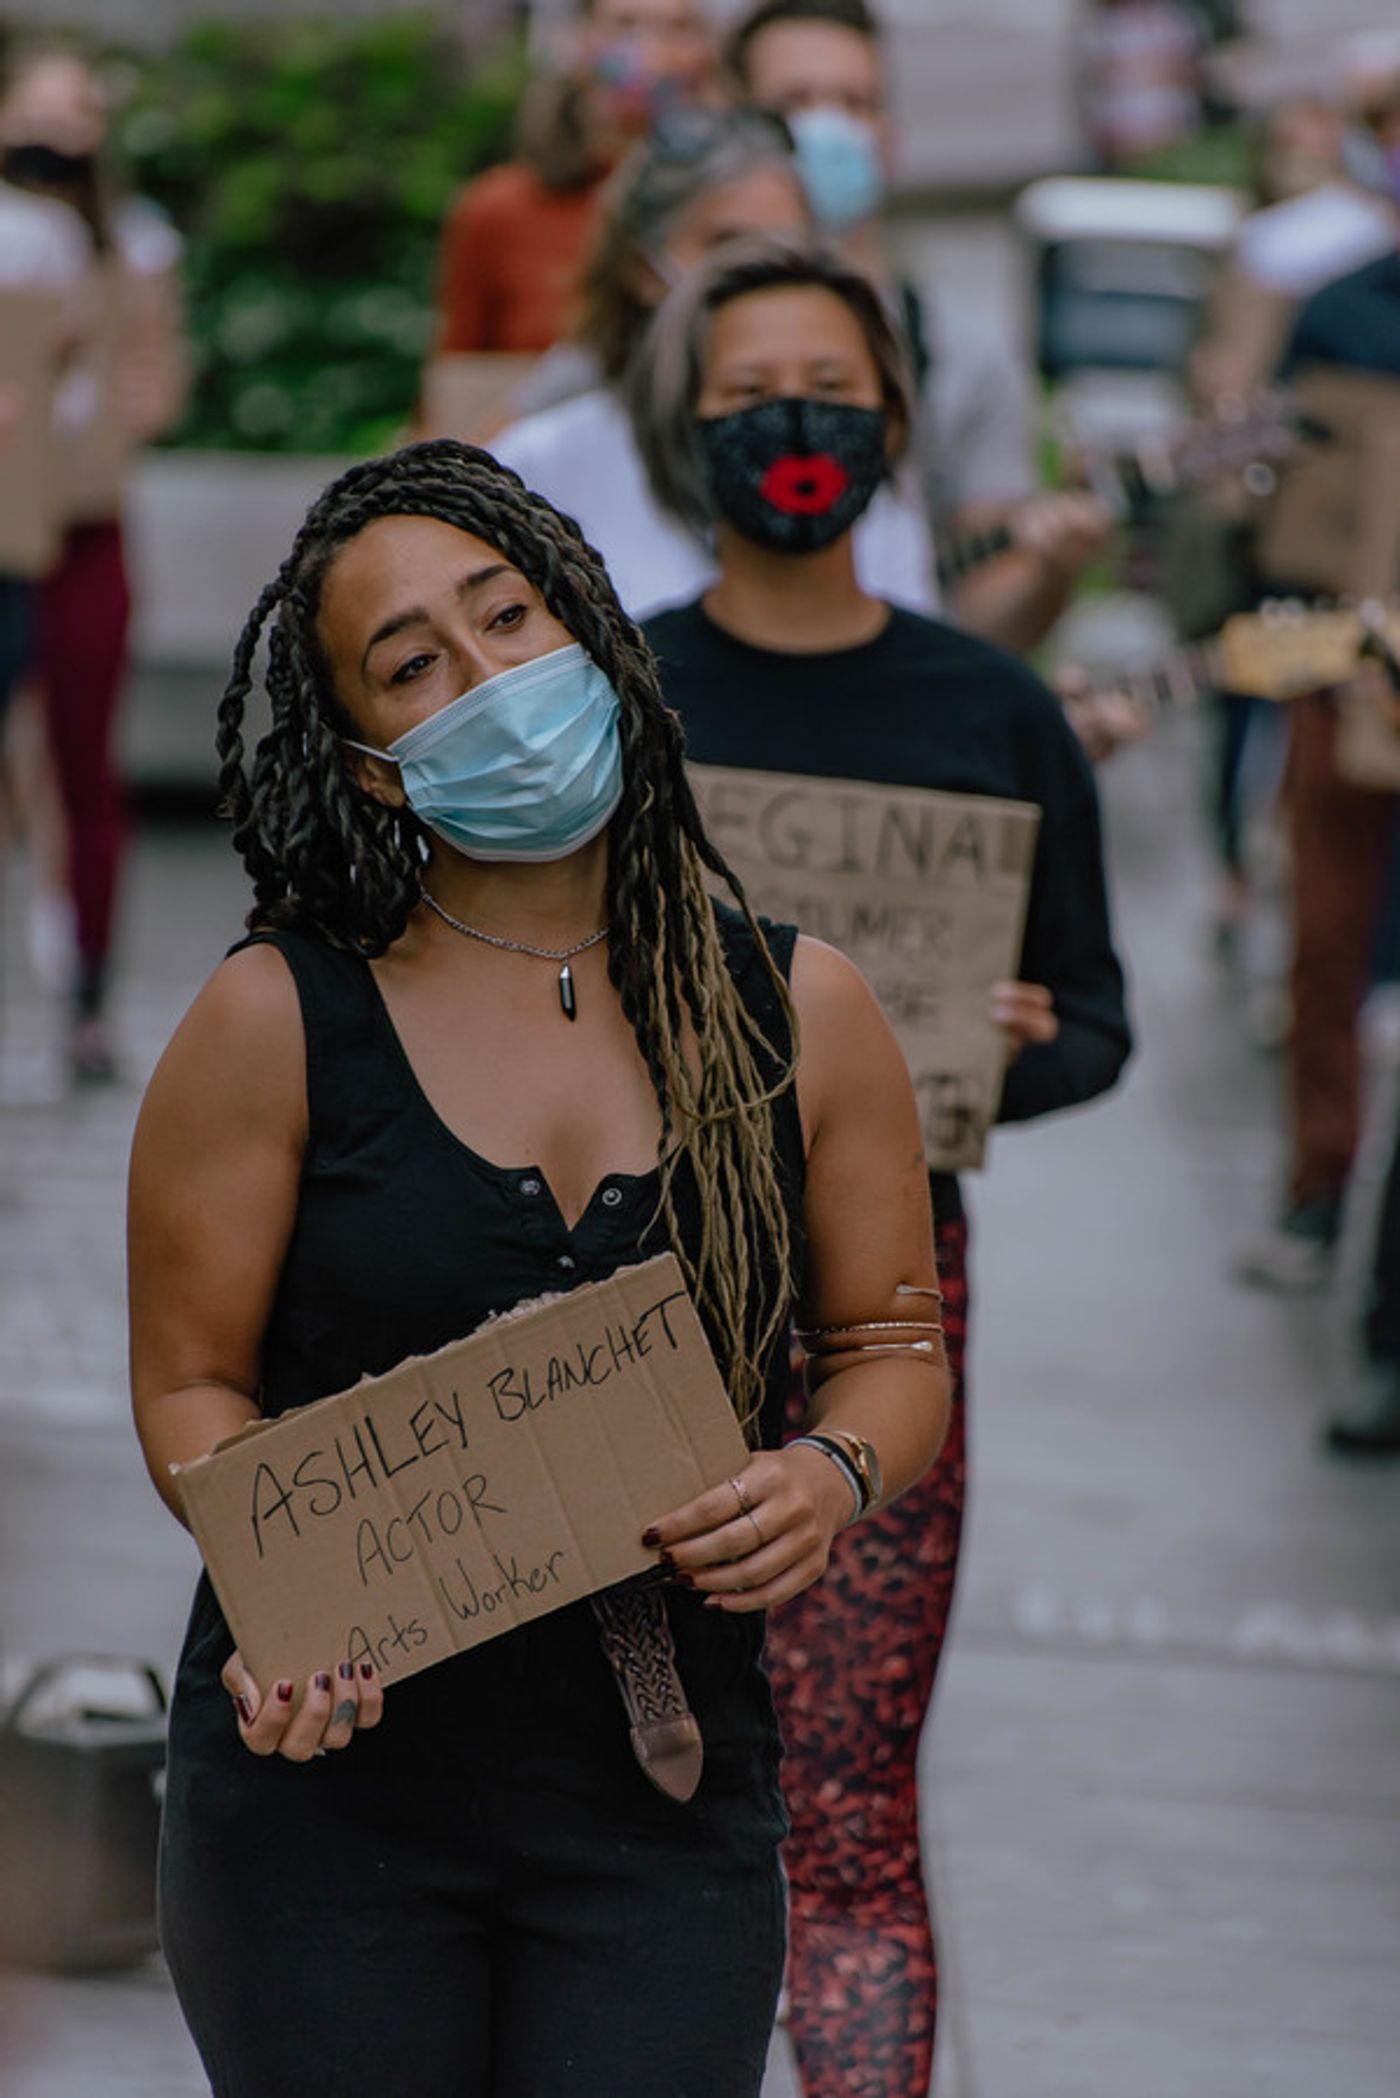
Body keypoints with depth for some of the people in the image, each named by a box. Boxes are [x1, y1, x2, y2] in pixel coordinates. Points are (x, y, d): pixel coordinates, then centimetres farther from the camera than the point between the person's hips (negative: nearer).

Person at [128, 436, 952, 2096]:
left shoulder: (796, 1012, 3)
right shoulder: (281, 1021, -3)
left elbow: (897, 1345, 11)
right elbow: (192, 1385, -1)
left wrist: (834, 1475, -12)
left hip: (663, 1797, 1)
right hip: (331, 1783, -1)